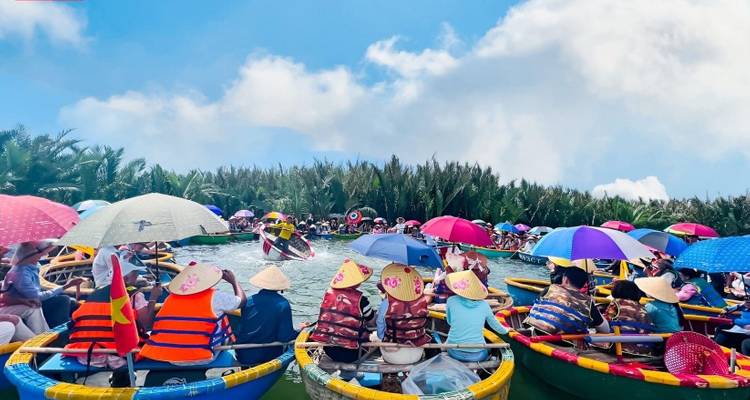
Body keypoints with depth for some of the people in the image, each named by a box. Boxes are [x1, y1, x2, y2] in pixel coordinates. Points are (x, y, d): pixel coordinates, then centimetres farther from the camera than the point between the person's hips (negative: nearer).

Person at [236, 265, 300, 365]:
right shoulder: (283, 304, -14)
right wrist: (300, 331, 2)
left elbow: (241, 329, 7)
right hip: (268, 356, -3)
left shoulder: (249, 301, -3)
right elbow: (285, 337, -15)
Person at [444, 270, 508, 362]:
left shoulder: (451, 301, -9)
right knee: (487, 350, 33)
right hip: (477, 355, 0)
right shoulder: (484, 305, -4)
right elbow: (495, 325, 13)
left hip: (455, 353, 0)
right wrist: (505, 330, 33)